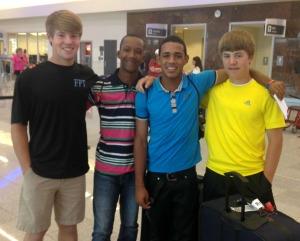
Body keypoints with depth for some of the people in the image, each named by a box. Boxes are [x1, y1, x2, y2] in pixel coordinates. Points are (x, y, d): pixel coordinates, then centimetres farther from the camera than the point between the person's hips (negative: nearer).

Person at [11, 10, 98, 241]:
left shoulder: (87, 75, -1)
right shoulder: (30, 77, -10)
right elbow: (18, 126, -6)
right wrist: (27, 169, -11)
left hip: (75, 170, 3)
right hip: (40, 171, -2)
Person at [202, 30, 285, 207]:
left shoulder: (265, 93, -8)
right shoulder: (213, 88, -1)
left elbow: (275, 140, -3)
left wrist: (267, 180, -4)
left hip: (252, 177, -2)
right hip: (215, 175, 3)